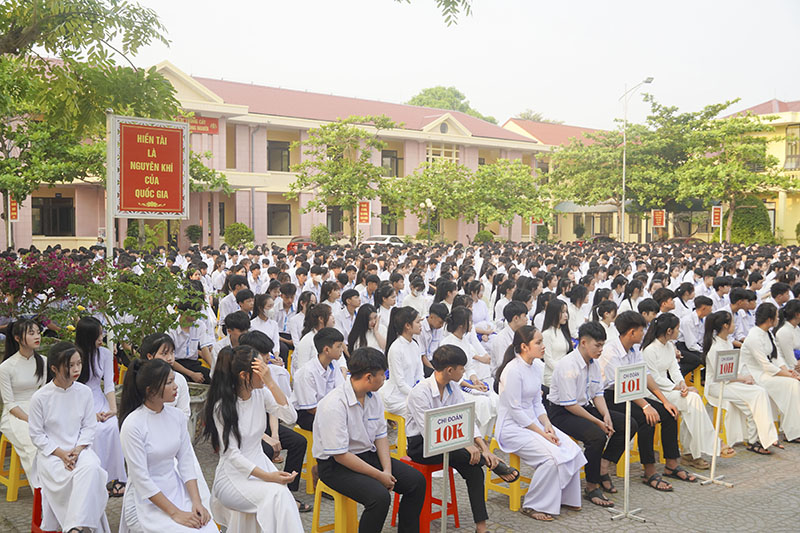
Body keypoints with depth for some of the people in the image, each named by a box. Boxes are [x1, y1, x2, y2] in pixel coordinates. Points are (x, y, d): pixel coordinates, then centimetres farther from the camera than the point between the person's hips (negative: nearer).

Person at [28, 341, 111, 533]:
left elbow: (89, 426, 6)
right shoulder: (40, 397, -7)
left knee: (91, 467, -31)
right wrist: (61, 454, -13)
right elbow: (36, 434, -2)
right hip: (50, 452, -2)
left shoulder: (84, 392, 1)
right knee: (70, 476, -31)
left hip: (80, 448, 2)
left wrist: (77, 450, -10)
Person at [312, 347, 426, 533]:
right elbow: (340, 455, -24)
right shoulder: (334, 405, -25)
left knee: (417, 481, -3)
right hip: (336, 465, -8)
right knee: (380, 496, -30)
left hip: (369, 455, 8)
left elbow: (380, 436, 9)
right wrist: (379, 476, -20)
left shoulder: (374, 398, 1)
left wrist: (387, 470, -7)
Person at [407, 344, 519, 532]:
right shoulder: (420, 393, -21)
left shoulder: (453, 388, 2)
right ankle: (496, 465, -5)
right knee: (467, 455, -31)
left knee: (473, 469, -19)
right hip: (420, 445, -6)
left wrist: (483, 447, -17)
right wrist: (466, 445, -30)